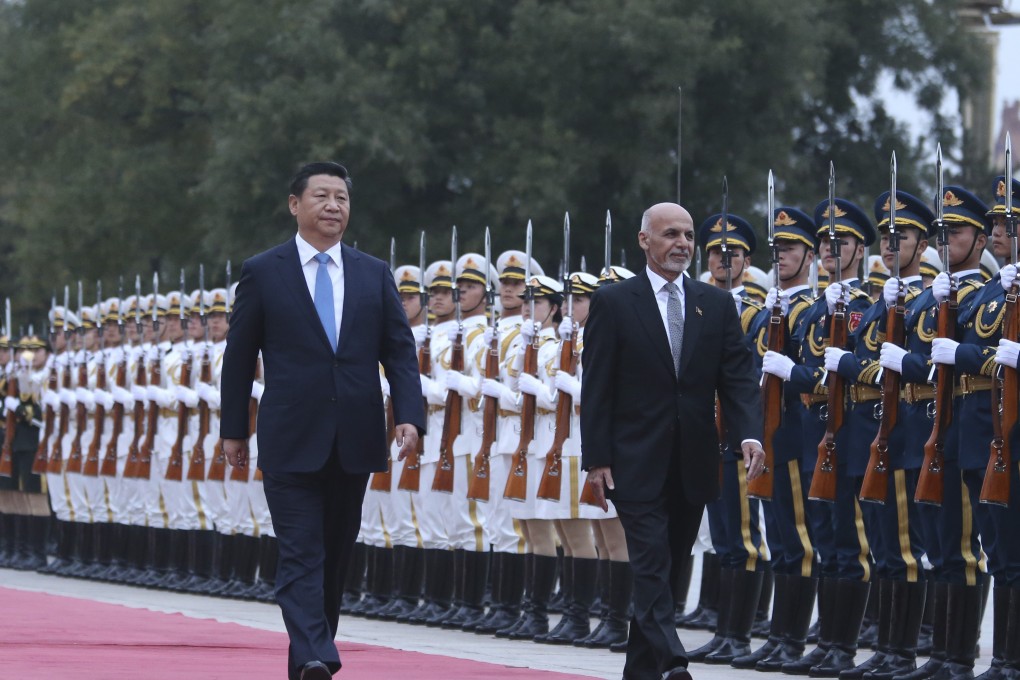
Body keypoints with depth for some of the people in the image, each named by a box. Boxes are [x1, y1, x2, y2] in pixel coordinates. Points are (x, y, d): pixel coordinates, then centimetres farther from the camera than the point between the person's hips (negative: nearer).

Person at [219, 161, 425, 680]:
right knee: (301, 557, -12)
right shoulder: (263, 273, 2)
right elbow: (239, 357, 5)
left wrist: (409, 416, -7)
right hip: (291, 442, -4)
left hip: (354, 443, 4)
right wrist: (233, 429, 4)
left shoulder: (375, 275, 10)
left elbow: (400, 352, 7)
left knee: (335, 558, 10)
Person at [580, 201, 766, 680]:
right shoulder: (613, 303, -1)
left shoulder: (716, 304, 9)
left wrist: (749, 434, -14)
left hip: (692, 468, 4)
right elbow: (596, 387, -3)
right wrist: (596, 459, -9)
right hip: (638, 465, -4)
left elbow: (738, 378, 4)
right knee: (652, 566, -13)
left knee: (666, 567, 12)